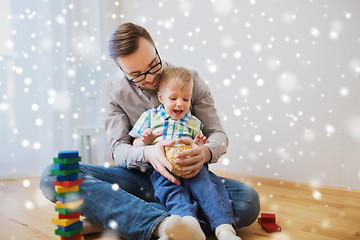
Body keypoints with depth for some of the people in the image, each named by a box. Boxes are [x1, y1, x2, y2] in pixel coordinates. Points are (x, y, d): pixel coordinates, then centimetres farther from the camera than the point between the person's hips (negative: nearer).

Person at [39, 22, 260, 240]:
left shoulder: (190, 79, -1)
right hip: (138, 179, 0)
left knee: (249, 201, -29)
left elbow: (218, 134, 0)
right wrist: (147, 153, -30)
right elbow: (118, 149, -5)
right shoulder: (113, 90, -1)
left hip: (184, 178, 1)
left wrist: (206, 152, -26)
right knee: (54, 175, -23)